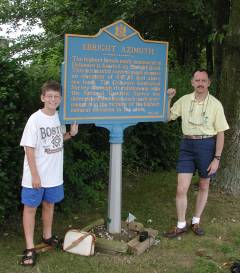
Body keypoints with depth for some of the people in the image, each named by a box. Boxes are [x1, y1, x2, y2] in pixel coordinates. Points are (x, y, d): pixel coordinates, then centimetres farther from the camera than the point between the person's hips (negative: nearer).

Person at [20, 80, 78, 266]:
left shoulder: (60, 117, 1)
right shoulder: (35, 119, -16)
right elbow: (29, 148, -16)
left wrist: (71, 134, -1)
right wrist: (35, 175, -18)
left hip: (54, 174, 6)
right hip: (35, 175, -6)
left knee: (49, 204, 19)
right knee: (30, 207, 3)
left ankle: (47, 236, 38)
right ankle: (30, 248, 9)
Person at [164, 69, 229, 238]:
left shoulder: (215, 104, -7)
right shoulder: (184, 100, 2)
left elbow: (220, 133, -5)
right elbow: (167, 117, 9)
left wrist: (217, 158, -9)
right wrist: (168, 99, -6)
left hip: (207, 145, -2)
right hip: (187, 145, 2)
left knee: (204, 186, 13)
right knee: (181, 189, -2)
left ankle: (196, 221, 31)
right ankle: (181, 225, 13)